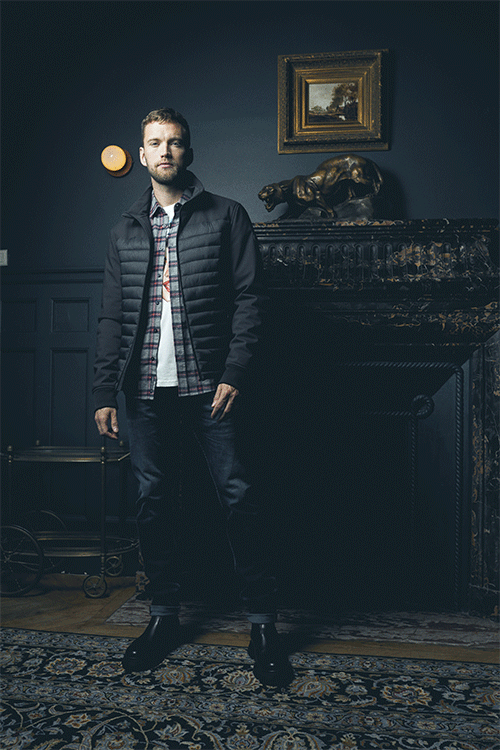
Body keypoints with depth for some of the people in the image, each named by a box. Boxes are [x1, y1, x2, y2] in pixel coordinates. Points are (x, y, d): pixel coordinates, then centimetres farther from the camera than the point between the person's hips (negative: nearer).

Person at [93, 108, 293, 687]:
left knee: (239, 498, -1)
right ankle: (164, 616, 25)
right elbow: (112, 317, 11)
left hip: (210, 384, -3)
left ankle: (262, 623, 13)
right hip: (147, 389, 3)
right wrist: (105, 392, 3)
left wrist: (234, 374, -12)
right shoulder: (126, 231, 14)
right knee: (154, 503, 9)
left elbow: (250, 298, -2)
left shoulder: (226, 217, 5)